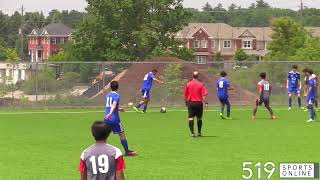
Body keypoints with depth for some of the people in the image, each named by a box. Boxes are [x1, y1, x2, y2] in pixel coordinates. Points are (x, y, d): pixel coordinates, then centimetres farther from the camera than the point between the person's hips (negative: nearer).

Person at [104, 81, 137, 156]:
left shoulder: (107, 95, 13)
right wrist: (110, 113, -41)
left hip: (107, 119, 6)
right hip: (115, 118, -6)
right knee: (122, 134, 6)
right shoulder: (116, 95, -8)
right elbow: (114, 105, -26)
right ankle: (127, 151, 12)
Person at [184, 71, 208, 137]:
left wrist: (186, 102, 19)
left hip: (190, 103, 0)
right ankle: (199, 132, 22)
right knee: (199, 118, 15)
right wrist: (206, 103, -4)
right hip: (199, 103, 0)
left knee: (191, 118, -2)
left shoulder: (188, 84, 1)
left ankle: (192, 133, -13)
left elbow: (185, 95, 6)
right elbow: (203, 95, -9)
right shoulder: (201, 84, -4)